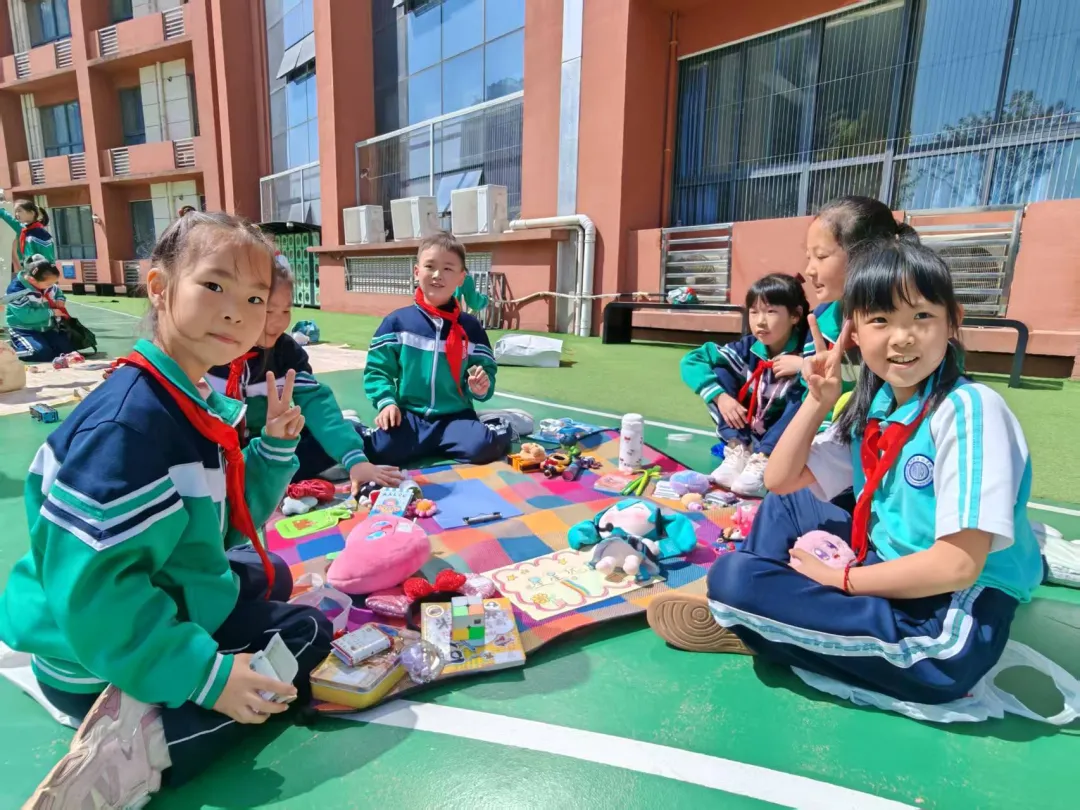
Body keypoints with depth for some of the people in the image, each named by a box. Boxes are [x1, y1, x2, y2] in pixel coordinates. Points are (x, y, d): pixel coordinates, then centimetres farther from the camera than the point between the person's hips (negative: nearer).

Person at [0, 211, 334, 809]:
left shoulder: (203, 402, -2)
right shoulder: (127, 423, -31)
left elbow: (223, 524, 5)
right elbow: (92, 586, -32)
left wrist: (275, 449, -8)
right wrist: (204, 674, -28)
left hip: (166, 600, 9)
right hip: (103, 662, -9)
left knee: (269, 577, 28)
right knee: (306, 633, 0)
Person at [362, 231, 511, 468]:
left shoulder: (470, 327, 7)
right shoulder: (396, 322, 3)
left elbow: (486, 370, 11)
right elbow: (377, 369, 5)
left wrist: (482, 387, -11)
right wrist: (386, 401, -11)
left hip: (455, 417, 0)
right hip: (409, 416, 0)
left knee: (484, 446, -30)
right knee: (379, 451, -28)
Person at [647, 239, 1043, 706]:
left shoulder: (969, 410, -19)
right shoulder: (874, 408, 3)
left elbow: (958, 566, -24)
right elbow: (780, 480, 6)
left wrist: (840, 578, -12)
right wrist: (819, 401, -5)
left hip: (953, 624, -8)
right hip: (888, 572, 8)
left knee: (735, 580, -24)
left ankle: (753, 627, 8)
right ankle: (765, 610, 6)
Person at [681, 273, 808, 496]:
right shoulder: (747, 349, -10)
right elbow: (691, 361, -10)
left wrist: (804, 366, -34)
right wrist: (720, 396, -21)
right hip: (747, 436, 3)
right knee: (719, 372, -10)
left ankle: (762, 461, -28)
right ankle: (739, 451, -17)